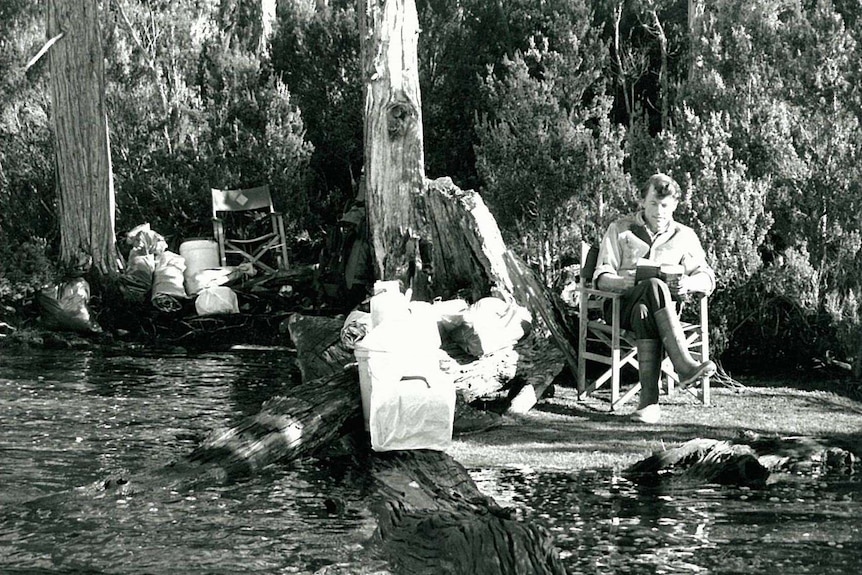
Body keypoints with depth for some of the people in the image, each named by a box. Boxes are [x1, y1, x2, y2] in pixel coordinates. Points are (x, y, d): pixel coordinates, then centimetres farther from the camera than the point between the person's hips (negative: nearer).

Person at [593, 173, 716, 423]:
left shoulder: (684, 236, 17)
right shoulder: (620, 230, 13)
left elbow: (707, 279, 8)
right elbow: (601, 277, 4)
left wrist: (688, 284, -17)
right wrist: (622, 282, -20)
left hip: (659, 305, 1)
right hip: (622, 305, -1)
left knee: (645, 313, -40)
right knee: (654, 286, -38)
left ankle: (649, 400, -52)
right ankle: (683, 364, -51)